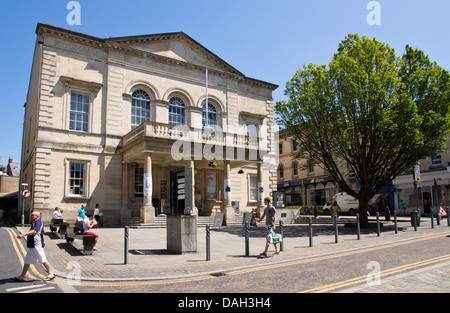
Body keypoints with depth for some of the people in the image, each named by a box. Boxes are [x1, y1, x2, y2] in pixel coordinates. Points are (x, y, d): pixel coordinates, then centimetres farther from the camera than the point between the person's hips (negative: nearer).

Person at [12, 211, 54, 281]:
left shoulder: (38, 222, -14)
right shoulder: (34, 223, 18)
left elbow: (34, 231, -33)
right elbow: (42, 233, 29)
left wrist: (23, 234, -43)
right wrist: (43, 241, 39)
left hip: (37, 246, -10)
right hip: (32, 246, 10)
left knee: (43, 260, -4)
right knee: (27, 261, 12)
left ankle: (50, 274, 5)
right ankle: (22, 276, 20)